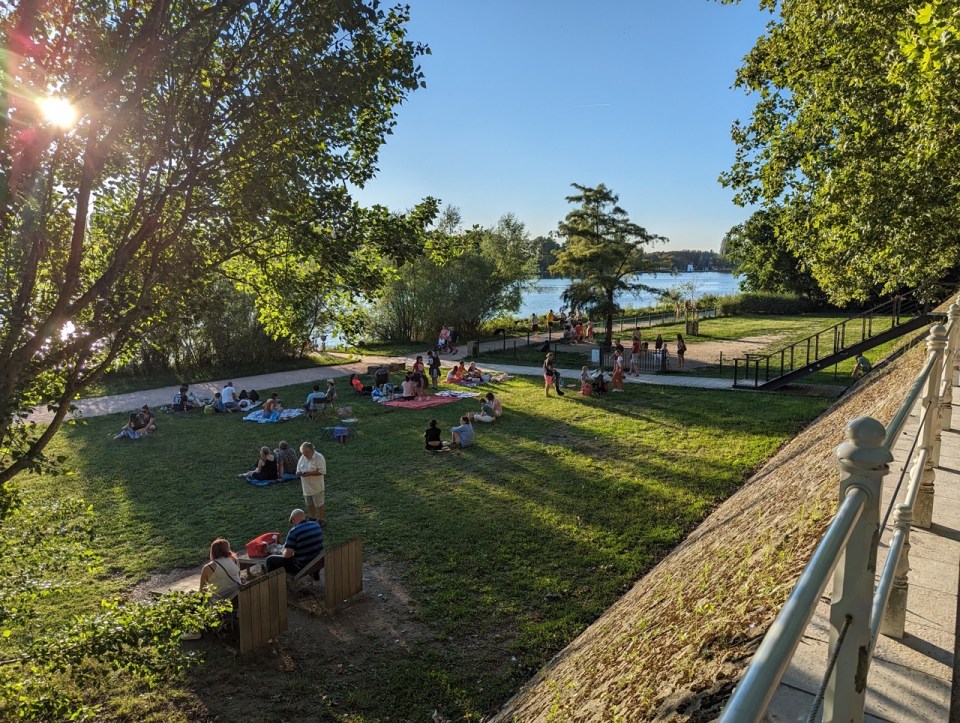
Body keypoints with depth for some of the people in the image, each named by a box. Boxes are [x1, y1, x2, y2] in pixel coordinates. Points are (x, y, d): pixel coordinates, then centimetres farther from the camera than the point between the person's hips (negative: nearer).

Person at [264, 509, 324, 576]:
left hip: (302, 567, -7)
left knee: (270, 560, 10)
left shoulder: (293, 532, -20)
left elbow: (287, 555, -19)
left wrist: (283, 552, 5)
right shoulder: (317, 525, -1)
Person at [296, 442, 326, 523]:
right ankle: (312, 518, 37)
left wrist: (309, 473, -29)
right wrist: (298, 472, -11)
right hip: (306, 487, 6)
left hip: (316, 486, -6)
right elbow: (298, 467, 13)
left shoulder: (319, 457, -18)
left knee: (319, 504, 6)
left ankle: (320, 520, 21)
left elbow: (321, 472, -21)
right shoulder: (303, 457, 3)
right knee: (309, 504, 19)